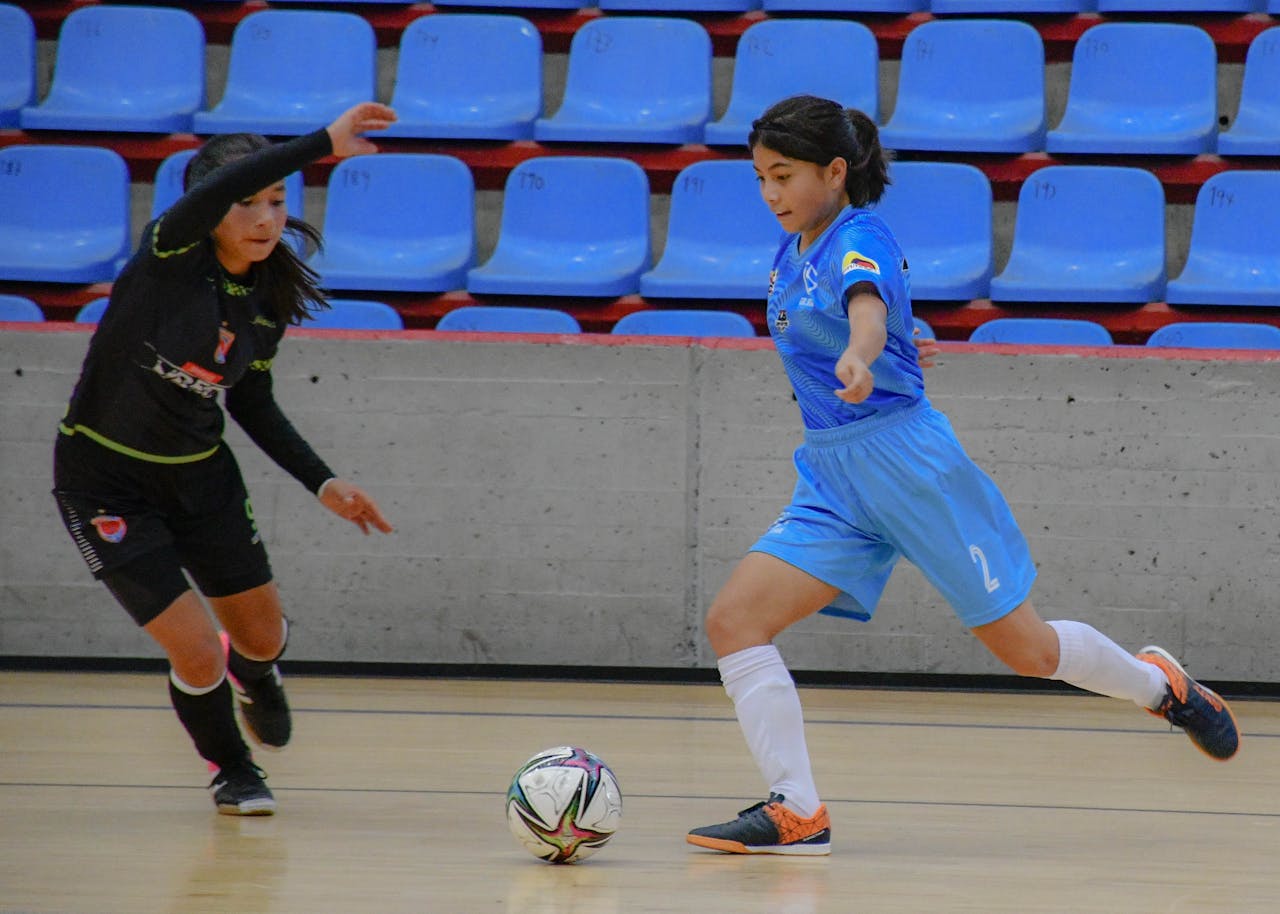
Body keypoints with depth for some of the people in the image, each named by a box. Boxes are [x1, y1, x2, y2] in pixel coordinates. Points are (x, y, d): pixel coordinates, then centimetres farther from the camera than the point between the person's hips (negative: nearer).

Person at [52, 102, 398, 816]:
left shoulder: (272, 300, -3)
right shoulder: (171, 257, -21)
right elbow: (220, 188, -42)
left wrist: (322, 482, 3)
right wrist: (323, 144, -48)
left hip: (200, 475, 6)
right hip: (106, 481, -6)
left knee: (262, 636, 14)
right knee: (197, 654, -9)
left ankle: (252, 673, 55)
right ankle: (231, 769, 24)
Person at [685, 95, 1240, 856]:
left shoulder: (860, 240, -16)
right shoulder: (791, 256, 9)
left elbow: (867, 308, -40)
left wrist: (858, 358, -59)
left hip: (906, 458, -8)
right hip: (830, 477, 8)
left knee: (1028, 649, 2)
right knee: (733, 621, -12)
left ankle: (1159, 684, 31)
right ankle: (797, 813, -13)